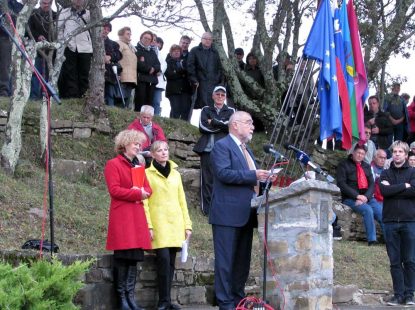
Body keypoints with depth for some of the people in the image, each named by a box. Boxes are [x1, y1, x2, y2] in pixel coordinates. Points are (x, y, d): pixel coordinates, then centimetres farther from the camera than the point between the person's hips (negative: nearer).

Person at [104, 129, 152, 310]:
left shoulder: (138, 166, 21)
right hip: (121, 216, -7)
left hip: (137, 216, 7)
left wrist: (144, 192, -7)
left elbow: (148, 189, 16)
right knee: (123, 257, -7)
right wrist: (137, 194, -12)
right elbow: (114, 190, -11)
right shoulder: (113, 164, -1)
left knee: (134, 257, 4)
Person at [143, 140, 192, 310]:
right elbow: (144, 202, -3)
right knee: (164, 259, -16)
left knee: (171, 262, 2)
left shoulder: (175, 173, 17)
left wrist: (187, 225, 11)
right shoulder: (148, 173, 3)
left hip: (175, 223, 5)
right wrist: (148, 226, -12)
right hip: (159, 223, -5)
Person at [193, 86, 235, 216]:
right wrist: (222, 125, -2)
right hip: (207, 149, 1)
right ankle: (207, 208, 0)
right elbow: (202, 127, 1)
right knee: (207, 179, -3)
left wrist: (213, 122, -2)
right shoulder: (206, 110, 17)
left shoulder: (230, 111, 15)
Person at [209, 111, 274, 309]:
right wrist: (253, 175, -20)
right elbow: (223, 173, -20)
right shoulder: (222, 146, -6)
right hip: (228, 214, -9)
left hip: (246, 214, 9)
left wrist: (262, 178, 7)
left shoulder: (246, 149, 23)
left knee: (243, 260, 11)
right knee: (226, 260, -6)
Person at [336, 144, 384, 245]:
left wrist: (366, 197, -11)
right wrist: (357, 196, -15)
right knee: (368, 210, -32)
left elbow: (372, 184, 10)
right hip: (350, 199, -5)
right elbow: (341, 184, -6)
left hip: (367, 198, 5)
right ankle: (372, 239, -31)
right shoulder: (344, 165, 5)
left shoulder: (366, 166, 20)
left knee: (381, 211, -21)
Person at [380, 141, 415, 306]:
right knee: (395, 261, 3)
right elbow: (383, 190, -6)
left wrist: (393, 189, -8)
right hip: (390, 221, 2)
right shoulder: (386, 173, 13)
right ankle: (398, 294, 7)